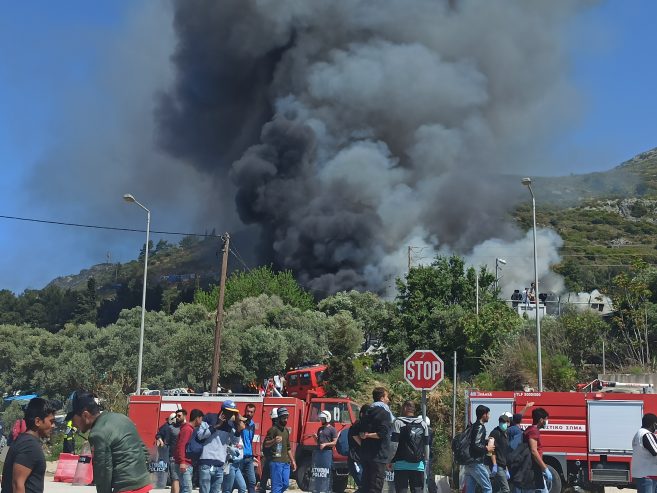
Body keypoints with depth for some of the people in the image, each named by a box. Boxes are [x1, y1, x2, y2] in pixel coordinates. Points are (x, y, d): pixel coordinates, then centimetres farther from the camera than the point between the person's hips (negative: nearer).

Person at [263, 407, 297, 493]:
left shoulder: (286, 430, 18)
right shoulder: (273, 429, -7)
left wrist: (292, 461, 22)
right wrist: (273, 441, -34)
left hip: (286, 462, 8)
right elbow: (266, 444, -14)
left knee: (285, 484, 8)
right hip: (276, 462, -8)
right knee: (277, 485, -8)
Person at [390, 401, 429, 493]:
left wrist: (389, 460, 0)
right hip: (419, 465, 3)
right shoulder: (423, 424, 11)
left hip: (402, 464, -3)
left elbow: (394, 444, -8)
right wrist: (426, 462, 19)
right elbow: (426, 445, 12)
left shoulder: (398, 422, -2)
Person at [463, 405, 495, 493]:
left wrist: (485, 441, 17)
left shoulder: (473, 426, 15)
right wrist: (487, 449, -7)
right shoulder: (480, 427, -12)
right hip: (476, 463, -9)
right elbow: (475, 446, -22)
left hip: (469, 463, 9)